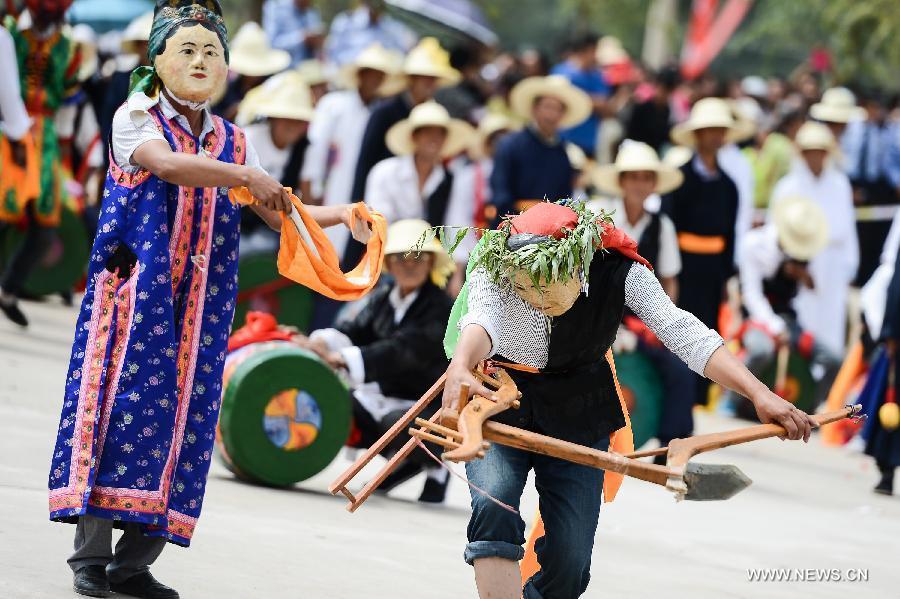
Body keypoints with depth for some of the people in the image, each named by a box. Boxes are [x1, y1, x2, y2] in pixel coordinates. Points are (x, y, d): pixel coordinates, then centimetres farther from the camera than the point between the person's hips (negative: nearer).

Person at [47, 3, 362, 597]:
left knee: (183, 415, -1)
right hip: (135, 290, -5)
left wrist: (339, 214, -1)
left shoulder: (231, 141, 16)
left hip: (201, 305, 5)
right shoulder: (135, 119, 1)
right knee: (124, 402, -11)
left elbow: (277, 213, 14)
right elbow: (166, 164, -20)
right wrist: (245, 175, -26)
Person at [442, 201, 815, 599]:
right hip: (499, 408, -1)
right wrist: (459, 368, -69)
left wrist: (759, 394, -39)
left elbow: (685, 334, -27)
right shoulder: (493, 270, -24)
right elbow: (483, 317, -45)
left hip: (578, 421, 1)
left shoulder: (619, 272, -21)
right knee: (493, 507, -30)